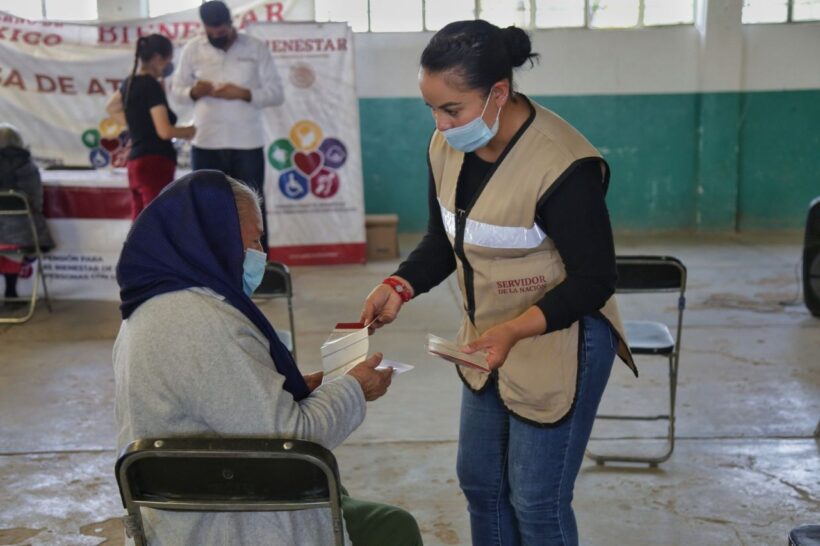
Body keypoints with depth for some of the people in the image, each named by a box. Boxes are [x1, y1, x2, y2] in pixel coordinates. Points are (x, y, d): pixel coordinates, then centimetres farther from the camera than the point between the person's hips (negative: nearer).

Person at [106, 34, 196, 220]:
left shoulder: (131, 82, 12)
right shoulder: (152, 86, -13)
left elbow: (111, 108, 32)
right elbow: (165, 131, -19)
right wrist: (189, 131, -1)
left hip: (137, 161, 9)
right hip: (154, 163, -9)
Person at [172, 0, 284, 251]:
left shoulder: (256, 48, 0)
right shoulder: (192, 49, 5)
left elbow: (277, 93, 0)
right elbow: (177, 89, 9)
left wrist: (243, 93, -16)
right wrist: (194, 92, -13)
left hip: (247, 145, -1)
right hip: (206, 145, 2)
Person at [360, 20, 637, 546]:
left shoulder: (563, 164, -27)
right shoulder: (447, 147, -5)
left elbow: (594, 280, -21)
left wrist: (516, 329, -34)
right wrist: (400, 286, -11)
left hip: (559, 343, -7)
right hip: (491, 340, 8)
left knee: (537, 500, 3)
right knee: (479, 480, 18)